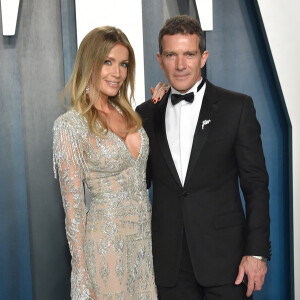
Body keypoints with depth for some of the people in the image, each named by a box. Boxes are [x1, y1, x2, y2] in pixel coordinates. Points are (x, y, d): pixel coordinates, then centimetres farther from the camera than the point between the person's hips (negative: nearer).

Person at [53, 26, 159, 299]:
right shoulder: (70, 125, -13)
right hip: (107, 239, -6)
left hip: (146, 233, 6)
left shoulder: (128, 113, 5)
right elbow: (73, 205, -11)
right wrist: (81, 271, -10)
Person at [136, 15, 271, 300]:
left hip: (224, 255, -2)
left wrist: (257, 252, -8)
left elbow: (256, 185, -4)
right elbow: (141, 181, 12)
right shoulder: (147, 114, 6)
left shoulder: (237, 107, -3)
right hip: (169, 260, 3)